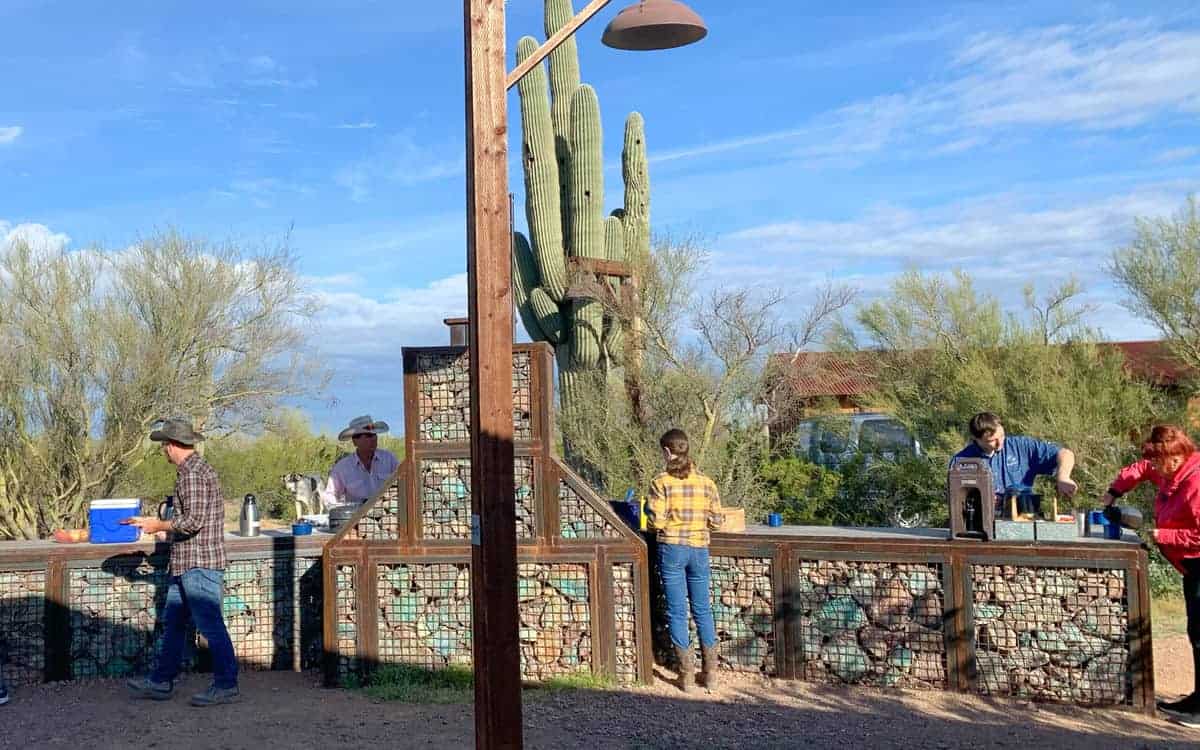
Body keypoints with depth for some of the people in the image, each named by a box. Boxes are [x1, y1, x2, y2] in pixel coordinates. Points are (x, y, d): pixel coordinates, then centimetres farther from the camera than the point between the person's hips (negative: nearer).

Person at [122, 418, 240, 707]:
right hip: (186, 564, 11)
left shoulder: (193, 472, -16)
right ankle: (161, 682, 25)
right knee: (172, 623, 16)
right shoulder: (193, 469, 17)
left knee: (211, 625, -5)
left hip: (199, 563, -11)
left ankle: (226, 686, 1)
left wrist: (159, 526, -8)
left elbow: (193, 520, -22)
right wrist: (151, 521, 21)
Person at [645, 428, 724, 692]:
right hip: (699, 549, 3)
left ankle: (686, 674, 9)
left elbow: (656, 522, -14)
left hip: (671, 549, -3)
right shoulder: (706, 482, 1)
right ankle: (711, 672, 19)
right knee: (703, 610, 13)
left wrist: (650, 521, 9)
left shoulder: (661, 483, -10)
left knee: (677, 611, 5)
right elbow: (716, 520, 3)